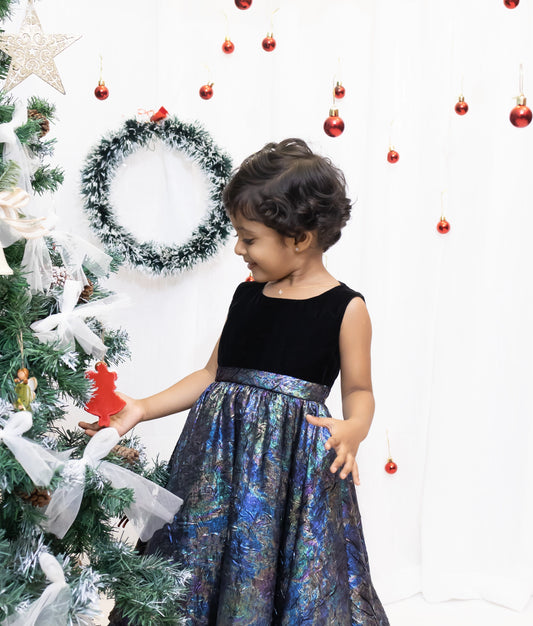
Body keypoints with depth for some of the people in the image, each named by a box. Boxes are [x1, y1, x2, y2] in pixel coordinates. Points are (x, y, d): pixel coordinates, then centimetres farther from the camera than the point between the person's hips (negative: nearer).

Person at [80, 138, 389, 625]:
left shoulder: (346, 307, -7)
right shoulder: (248, 296, 8)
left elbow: (359, 390, -1)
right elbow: (213, 374, 13)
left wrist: (352, 430, -22)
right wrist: (143, 409, 8)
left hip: (292, 454, -5)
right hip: (220, 449, 5)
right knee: (199, 564, 12)